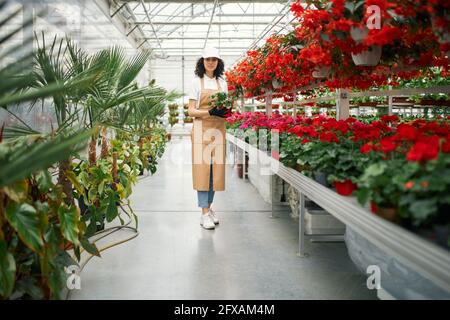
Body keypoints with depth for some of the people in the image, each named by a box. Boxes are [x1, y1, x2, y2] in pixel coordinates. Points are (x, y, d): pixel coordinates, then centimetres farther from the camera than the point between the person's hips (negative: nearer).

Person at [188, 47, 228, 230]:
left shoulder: (222, 83, 13)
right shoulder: (197, 82, 2)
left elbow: (226, 106, 16)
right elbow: (191, 111, -3)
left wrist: (226, 111, -8)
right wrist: (210, 112, -18)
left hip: (218, 130, 4)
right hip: (202, 129, -4)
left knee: (215, 169, 4)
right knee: (202, 168, -7)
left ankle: (209, 207, 17)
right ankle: (204, 214, -5)